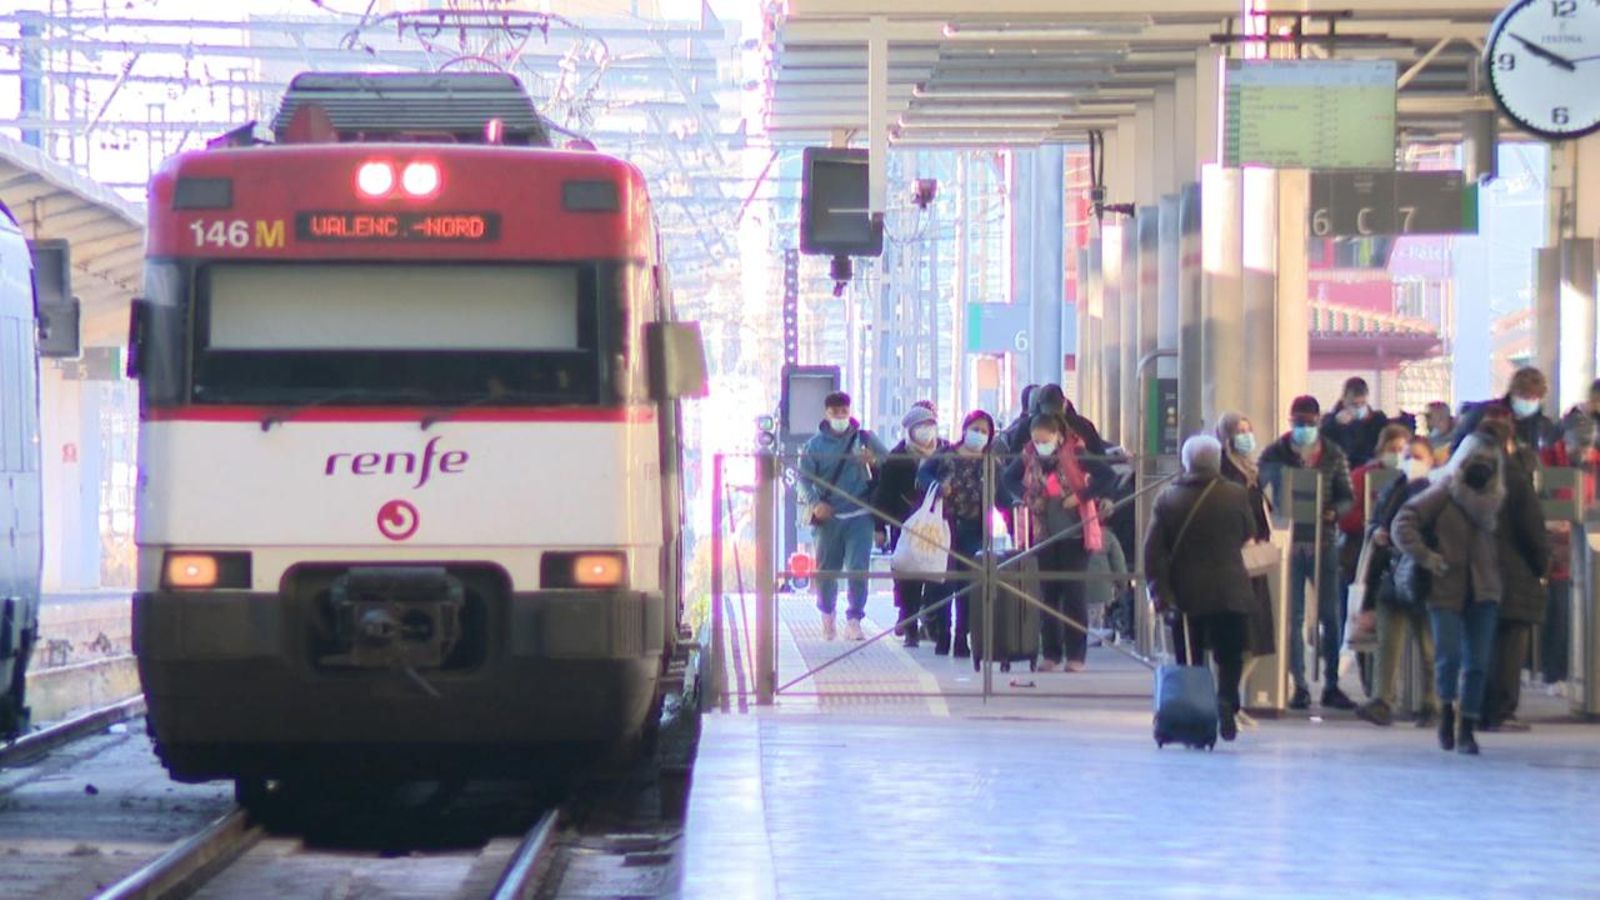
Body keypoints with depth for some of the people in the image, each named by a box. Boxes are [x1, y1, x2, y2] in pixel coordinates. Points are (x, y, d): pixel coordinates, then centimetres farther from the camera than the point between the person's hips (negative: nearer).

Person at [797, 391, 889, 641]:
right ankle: (828, 616, 32)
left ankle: (854, 621, -2)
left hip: (859, 517, -1)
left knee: (858, 569, -10)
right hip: (829, 517, 1)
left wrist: (874, 460, -19)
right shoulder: (815, 444, 4)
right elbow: (804, 479, -1)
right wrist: (815, 503, -19)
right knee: (826, 569, 9)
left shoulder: (864, 438, 5)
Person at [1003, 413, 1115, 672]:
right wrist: (1028, 498, 1)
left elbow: (1107, 476, -16)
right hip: (1046, 534, 4)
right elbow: (1009, 478, 17)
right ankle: (1051, 654, 12)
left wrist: (1081, 496, -19)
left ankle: (1076, 655, 1)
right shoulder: (1029, 456, 0)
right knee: (1048, 593, 6)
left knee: (1073, 592, -4)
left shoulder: (1075, 454, -13)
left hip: (1075, 533, -4)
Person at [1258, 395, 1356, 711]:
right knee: (1293, 617, 0)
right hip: (1288, 542, -1)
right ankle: (1299, 687, 4)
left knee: (1332, 616, 2)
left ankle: (1331, 685, 10)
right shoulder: (1275, 454, 4)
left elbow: (1348, 496, 8)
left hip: (1323, 541, 1)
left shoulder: (1333, 455, 8)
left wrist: (1334, 511, -14)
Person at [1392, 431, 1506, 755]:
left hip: (1482, 593, 3)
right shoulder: (1442, 492, -1)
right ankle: (1447, 710, 15)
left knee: (1477, 662, -1)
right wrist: (1424, 555, -14)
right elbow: (1403, 523, -7)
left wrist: (1462, 489, -7)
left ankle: (1466, 728, 7)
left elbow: (1485, 516, -13)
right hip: (1446, 590, -3)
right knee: (1449, 656, -12)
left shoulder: (1494, 497, 10)